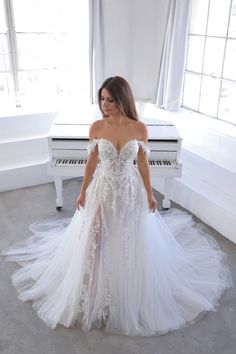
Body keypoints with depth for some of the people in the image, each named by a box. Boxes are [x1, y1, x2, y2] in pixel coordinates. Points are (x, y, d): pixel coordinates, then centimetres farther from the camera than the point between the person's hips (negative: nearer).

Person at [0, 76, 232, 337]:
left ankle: (127, 294, 41)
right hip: (103, 191, 1)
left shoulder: (139, 128, -12)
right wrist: (83, 192, 3)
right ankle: (97, 294, 37)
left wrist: (149, 194, 3)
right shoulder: (96, 127, -10)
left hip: (130, 192, 0)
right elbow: (91, 162, -1)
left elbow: (142, 164, -2)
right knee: (97, 242, 11)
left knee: (130, 242, 14)